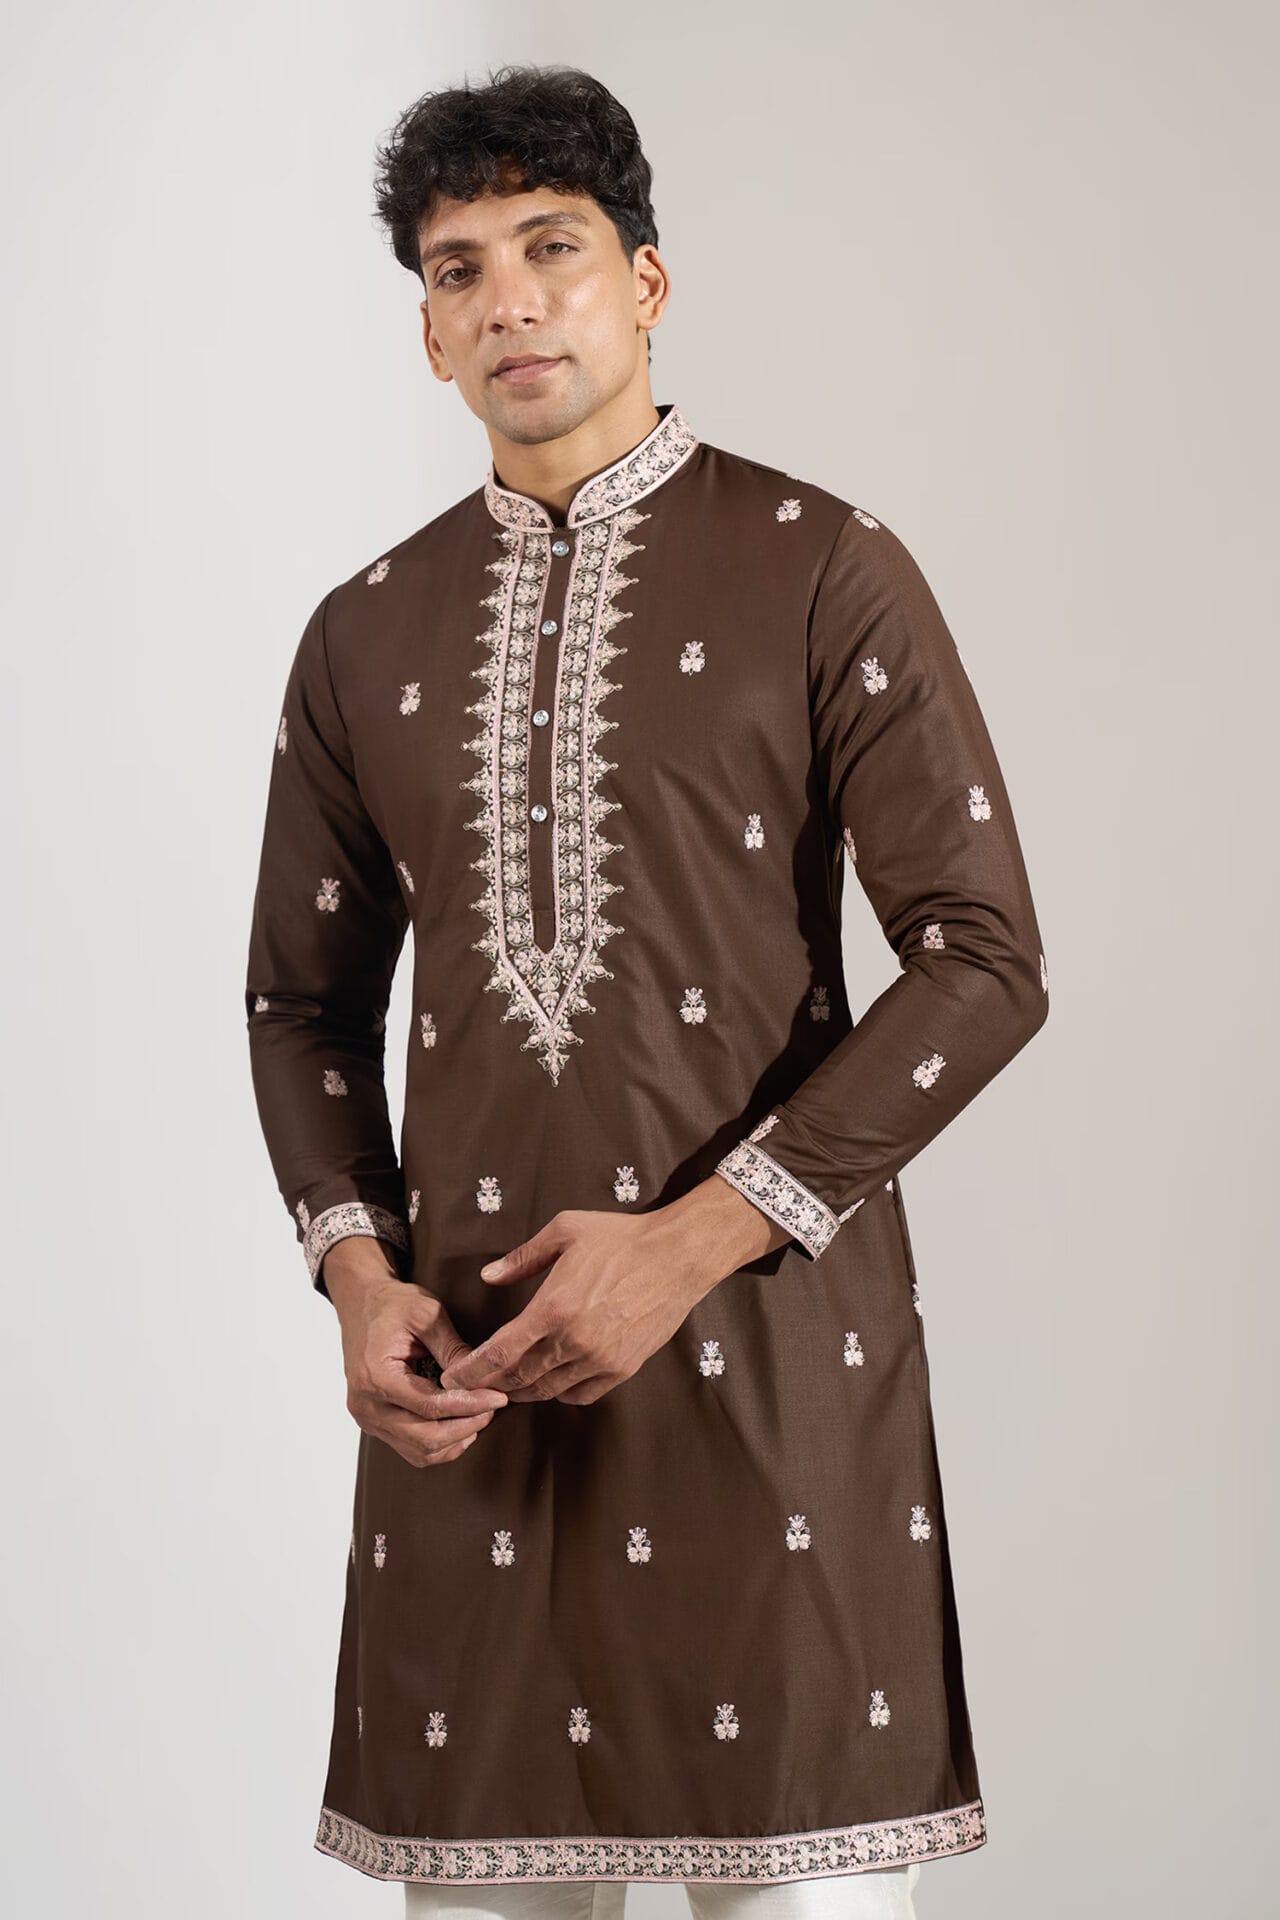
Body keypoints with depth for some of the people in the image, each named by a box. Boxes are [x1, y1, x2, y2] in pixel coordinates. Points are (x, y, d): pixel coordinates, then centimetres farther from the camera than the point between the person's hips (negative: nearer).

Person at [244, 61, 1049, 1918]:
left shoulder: (826, 571, -1)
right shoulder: (365, 635, 13)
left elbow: (986, 961, -6)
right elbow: (306, 998, 18)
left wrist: (693, 1238, -12)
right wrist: (359, 1276, 0)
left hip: (769, 1339, -3)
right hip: (466, 1361, 4)